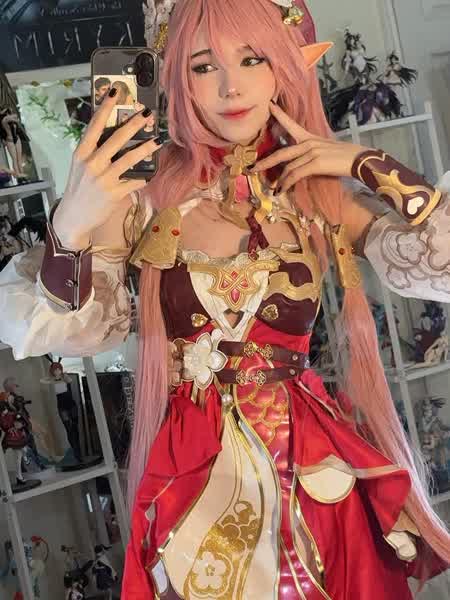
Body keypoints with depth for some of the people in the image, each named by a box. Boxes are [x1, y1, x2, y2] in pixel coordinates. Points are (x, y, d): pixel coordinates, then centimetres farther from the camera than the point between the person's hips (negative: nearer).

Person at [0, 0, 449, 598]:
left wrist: (370, 166, -12)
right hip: (192, 466, -1)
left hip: (311, 459, 2)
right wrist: (70, 227, -32)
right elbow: (69, 330, -15)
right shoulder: (145, 195, -8)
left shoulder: (316, 196, -3)